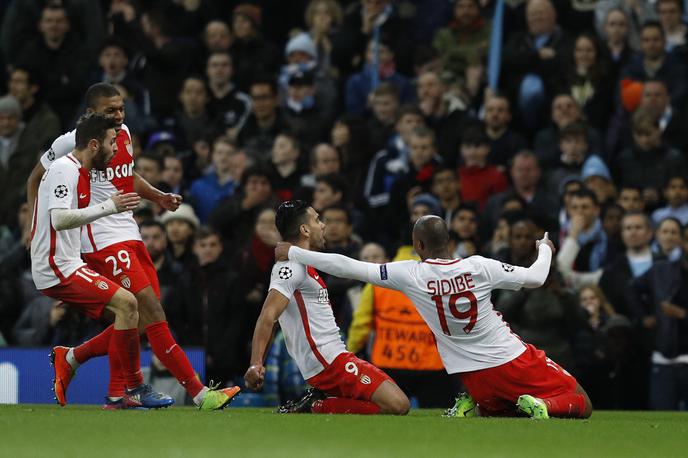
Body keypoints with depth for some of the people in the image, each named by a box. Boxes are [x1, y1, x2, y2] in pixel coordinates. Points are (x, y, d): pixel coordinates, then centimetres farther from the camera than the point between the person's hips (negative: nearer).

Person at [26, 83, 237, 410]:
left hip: (129, 234, 9)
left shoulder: (123, 133, 12)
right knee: (151, 311, -16)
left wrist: (158, 197, 14)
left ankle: (69, 359, 25)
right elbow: (36, 179, 5)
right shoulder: (71, 143, -9)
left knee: (138, 320, 5)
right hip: (102, 239, -9)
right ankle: (199, 394, -19)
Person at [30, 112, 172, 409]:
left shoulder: (78, 171, 17)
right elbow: (59, 219, -28)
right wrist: (109, 206, -28)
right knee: (126, 304, -20)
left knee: (126, 312, 6)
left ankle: (118, 394, 6)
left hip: (65, 265, 11)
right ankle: (134, 387, -12)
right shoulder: (65, 169, -15)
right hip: (57, 269, -11)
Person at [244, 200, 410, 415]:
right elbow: (267, 317, -22)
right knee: (398, 405, -19)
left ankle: (318, 402, 3)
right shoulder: (292, 267, -11)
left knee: (398, 404, 10)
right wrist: (255, 365, -33)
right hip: (329, 360, -10)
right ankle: (317, 407, -13)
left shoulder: (294, 266, 20)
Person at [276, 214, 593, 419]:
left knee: (498, 408, 33)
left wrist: (292, 253, 2)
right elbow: (535, 278, -3)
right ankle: (541, 405, -21)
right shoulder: (479, 267, -12)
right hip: (513, 360, -2)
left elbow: (350, 268, -7)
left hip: (474, 374, 2)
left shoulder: (410, 275, -10)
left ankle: (471, 408, 0)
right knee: (581, 406, 9)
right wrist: (545, 249, 20)